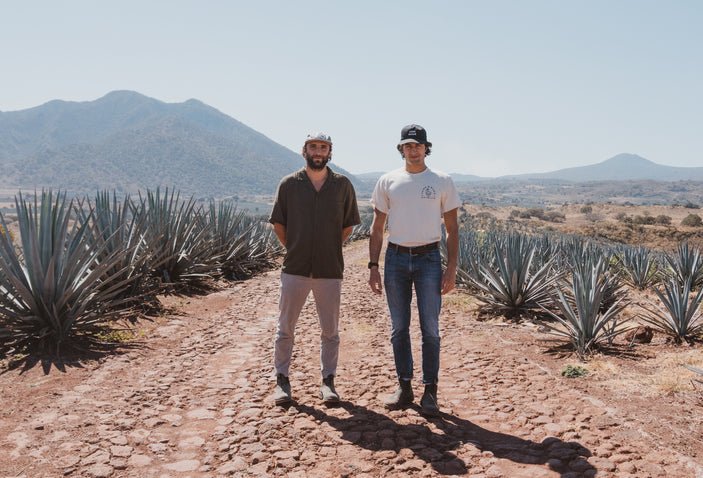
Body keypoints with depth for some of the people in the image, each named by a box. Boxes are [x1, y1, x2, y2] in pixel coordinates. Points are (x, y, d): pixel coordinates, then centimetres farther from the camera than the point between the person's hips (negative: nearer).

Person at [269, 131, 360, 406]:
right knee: (285, 328, 7)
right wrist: (294, 250, 5)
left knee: (330, 331, 9)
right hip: (294, 269, 0)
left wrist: (329, 249, 6)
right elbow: (278, 224, 9)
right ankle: (282, 380, 21)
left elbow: (349, 225, 11)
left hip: (330, 270, 0)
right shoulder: (289, 184, 3)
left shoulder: (343, 185, 4)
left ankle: (328, 381, 23)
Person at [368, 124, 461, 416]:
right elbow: (377, 228, 8)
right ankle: (404, 387, 19)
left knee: (430, 327, 1)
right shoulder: (388, 181, 6)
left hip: (429, 258, -1)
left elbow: (452, 228, 3)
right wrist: (373, 266, 0)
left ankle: (430, 390, 12)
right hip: (396, 258, 2)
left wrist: (451, 269, -5)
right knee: (399, 327, 7)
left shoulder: (441, 181, 3)